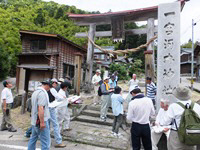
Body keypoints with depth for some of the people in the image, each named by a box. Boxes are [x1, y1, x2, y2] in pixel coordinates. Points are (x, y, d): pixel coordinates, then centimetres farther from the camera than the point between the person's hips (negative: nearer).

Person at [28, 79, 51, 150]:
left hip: (34, 120, 10)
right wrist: (42, 122, -24)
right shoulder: (43, 93, -18)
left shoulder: (35, 92, 12)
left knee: (33, 139, 21)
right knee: (46, 141, -3)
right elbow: (40, 108, -25)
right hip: (41, 121, -10)